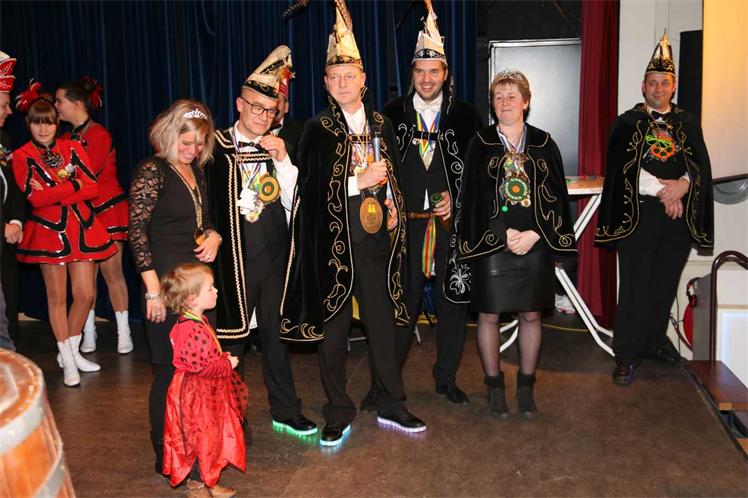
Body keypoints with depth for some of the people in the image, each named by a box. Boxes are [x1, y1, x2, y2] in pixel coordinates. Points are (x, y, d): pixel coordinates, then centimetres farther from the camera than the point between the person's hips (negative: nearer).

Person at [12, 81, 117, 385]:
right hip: (49, 231, -3)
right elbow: (35, 198, -11)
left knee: (86, 294, 2)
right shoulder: (22, 156, 0)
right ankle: (68, 362, 14)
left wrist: (53, 193, -12)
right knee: (57, 296, 3)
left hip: (82, 228, 3)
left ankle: (72, 351, 24)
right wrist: (73, 185, -12)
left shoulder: (72, 148, 8)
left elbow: (92, 187, -3)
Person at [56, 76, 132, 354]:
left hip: (107, 209, -6)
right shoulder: (67, 138, 12)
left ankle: (124, 333, 6)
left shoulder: (98, 134, -9)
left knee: (112, 272, -3)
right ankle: (88, 334, 14)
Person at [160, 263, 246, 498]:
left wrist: (223, 359, 5)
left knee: (209, 439, 20)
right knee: (200, 441, 5)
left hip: (206, 394, 10)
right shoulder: (192, 331, -28)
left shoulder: (199, 323, 6)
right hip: (196, 397, -10)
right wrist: (228, 365, -15)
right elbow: (202, 367, -28)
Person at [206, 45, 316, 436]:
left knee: (277, 331, 11)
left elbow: (293, 202, 2)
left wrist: (283, 160, -8)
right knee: (231, 338, 5)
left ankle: (285, 411, 24)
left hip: (275, 254, 3)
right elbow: (207, 204, 4)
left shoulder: (276, 146, 7)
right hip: (234, 257, -3)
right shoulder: (217, 146, -3)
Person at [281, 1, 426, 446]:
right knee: (334, 329, 5)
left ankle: (391, 406, 26)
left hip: (375, 242, 3)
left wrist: (394, 207, -1)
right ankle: (339, 415, 19)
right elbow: (309, 189, -9)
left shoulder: (382, 125, 9)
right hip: (333, 243, -3)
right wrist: (359, 182, -15)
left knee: (383, 324, 10)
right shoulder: (317, 130, -2)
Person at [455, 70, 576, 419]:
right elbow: (472, 196, -3)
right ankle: (494, 386, 18)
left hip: (535, 243, 2)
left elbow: (555, 194, 3)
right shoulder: (480, 144, 2)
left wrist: (534, 235, -9)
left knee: (531, 314, 7)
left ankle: (526, 386, 21)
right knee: (489, 314, 3)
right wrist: (504, 234, -11)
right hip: (491, 243, -1)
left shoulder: (543, 144, 6)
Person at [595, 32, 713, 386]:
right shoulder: (627, 123, 3)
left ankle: (654, 341, 27)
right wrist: (663, 190, -14)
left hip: (680, 214, 4)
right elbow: (626, 168, -8)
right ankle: (627, 355, 4)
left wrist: (682, 184, -16)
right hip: (638, 213, -3)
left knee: (666, 284, 11)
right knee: (635, 286, -3)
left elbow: (702, 166, 4)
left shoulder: (688, 124, 12)